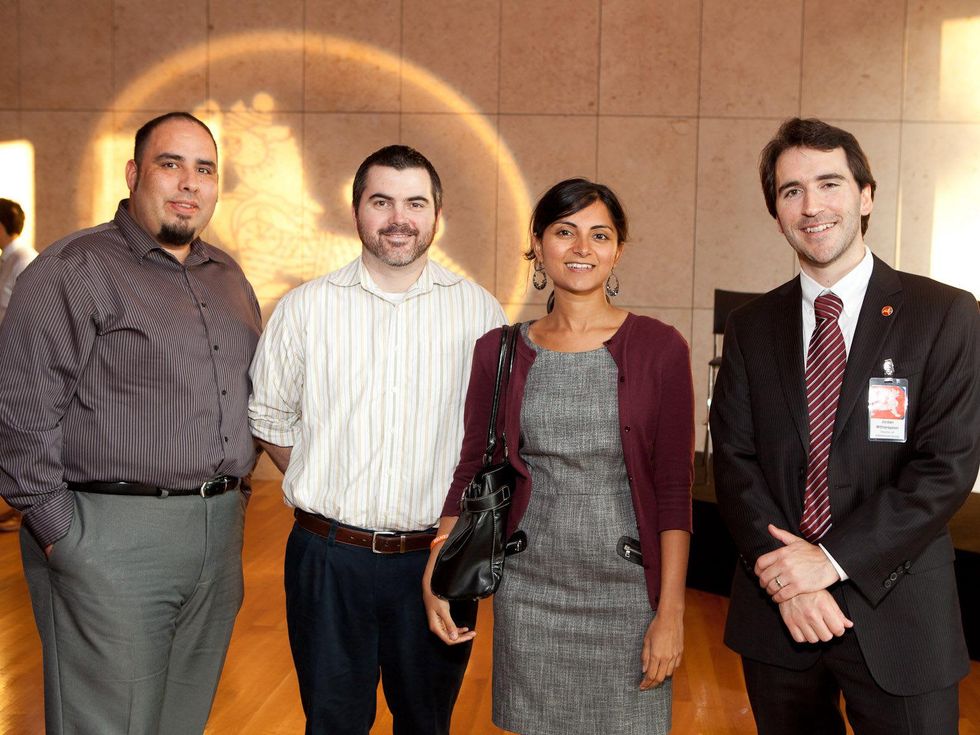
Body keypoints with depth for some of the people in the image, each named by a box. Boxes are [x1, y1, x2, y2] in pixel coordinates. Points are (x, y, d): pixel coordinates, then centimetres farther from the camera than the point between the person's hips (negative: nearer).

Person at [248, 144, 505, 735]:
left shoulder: (479, 311, 0)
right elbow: (270, 420, 8)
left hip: (437, 559, 1)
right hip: (329, 558, 0)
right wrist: (329, 494, 2)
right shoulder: (305, 308, 1)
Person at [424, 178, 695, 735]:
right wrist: (437, 573, -4)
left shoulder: (659, 348, -4)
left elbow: (676, 487, -6)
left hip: (627, 589, -2)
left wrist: (671, 612, -10)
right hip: (529, 590, 2)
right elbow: (472, 470, 8)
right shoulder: (499, 352, 3)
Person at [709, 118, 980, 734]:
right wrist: (783, 575, -13)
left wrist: (832, 560, -16)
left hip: (897, 616, -2)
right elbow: (734, 459, 1)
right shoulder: (752, 327, 6)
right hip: (776, 614, 3)